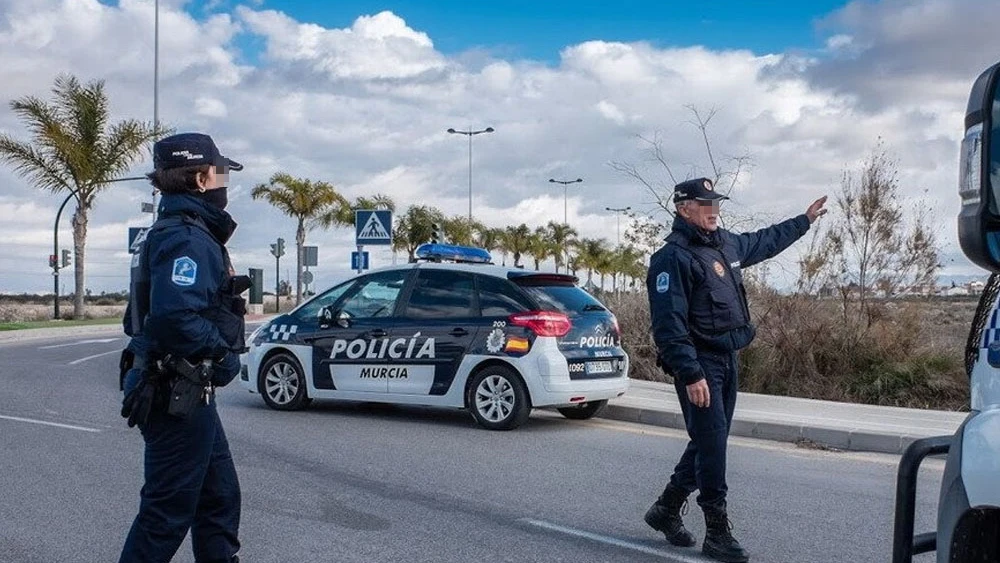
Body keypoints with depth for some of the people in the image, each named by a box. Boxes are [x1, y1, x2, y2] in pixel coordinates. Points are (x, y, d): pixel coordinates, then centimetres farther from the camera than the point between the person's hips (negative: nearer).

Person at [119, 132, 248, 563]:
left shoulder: (175, 231, 15)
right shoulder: (189, 238, -19)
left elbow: (157, 306, 19)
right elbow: (175, 316, -32)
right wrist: (222, 351, -18)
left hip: (185, 393, 11)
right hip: (179, 396, -11)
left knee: (219, 495, 18)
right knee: (168, 510, -1)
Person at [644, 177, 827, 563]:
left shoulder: (726, 244, 12)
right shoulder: (672, 258, -16)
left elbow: (764, 242, 34)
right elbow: (669, 324, -22)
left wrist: (805, 220, 39)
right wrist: (691, 375, -26)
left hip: (727, 359, 9)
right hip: (699, 362, -9)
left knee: (710, 441, 14)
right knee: (711, 442, -8)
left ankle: (666, 509, 28)